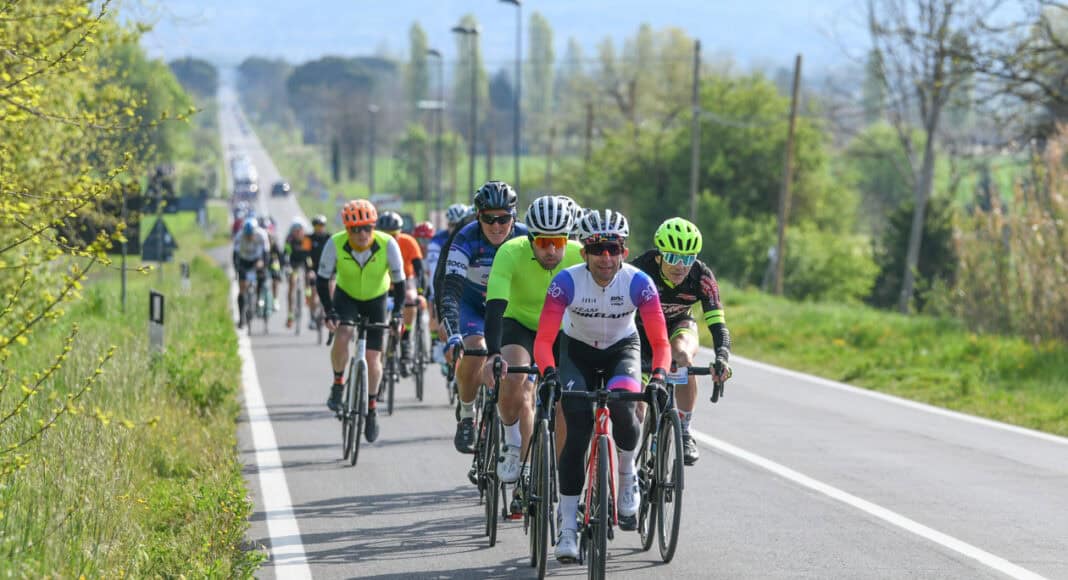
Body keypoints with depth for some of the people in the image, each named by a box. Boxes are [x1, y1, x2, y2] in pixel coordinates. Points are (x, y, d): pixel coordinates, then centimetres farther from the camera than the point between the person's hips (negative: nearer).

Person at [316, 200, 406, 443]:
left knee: (373, 358, -4)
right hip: (346, 296, 0)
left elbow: (399, 282, -16)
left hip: (376, 300, 0)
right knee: (342, 336, -28)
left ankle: (372, 408, 17)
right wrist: (329, 312, -27)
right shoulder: (336, 244, -27)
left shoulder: (387, 245, -27)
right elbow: (322, 280, -17)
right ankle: (338, 384, -4)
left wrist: (397, 314, -25)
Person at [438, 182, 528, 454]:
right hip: (473, 304, -1)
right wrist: (453, 336, -50)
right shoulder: (466, 240, -29)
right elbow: (450, 291, -36)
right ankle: (466, 416, -6)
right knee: (474, 350, -29)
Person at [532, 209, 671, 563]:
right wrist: (549, 372, -49)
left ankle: (628, 476, -1)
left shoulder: (638, 282, -25)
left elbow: (660, 341, -26)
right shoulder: (567, 281, -27)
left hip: (622, 349, 0)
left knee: (623, 408, -31)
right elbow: (544, 339, -30)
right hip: (578, 350, 0)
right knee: (577, 434, -16)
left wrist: (658, 376, -44)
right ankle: (568, 526, -8)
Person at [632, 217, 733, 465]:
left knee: (682, 355, -33)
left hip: (678, 326, 0)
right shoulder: (640, 271, -33)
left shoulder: (702, 277, -28)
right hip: (642, 329, 0)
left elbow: (717, 323, -32)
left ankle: (685, 434, -20)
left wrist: (722, 358, -51)